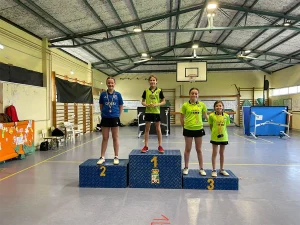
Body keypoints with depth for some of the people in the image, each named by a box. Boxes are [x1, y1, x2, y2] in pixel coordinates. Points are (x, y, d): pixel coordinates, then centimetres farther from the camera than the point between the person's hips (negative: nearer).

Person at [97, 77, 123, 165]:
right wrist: (104, 113, 5)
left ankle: (116, 157, 16)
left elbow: (121, 107, 4)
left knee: (115, 138, 7)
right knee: (105, 138, 9)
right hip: (105, 118, 1)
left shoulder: (118, 94, -1)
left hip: (115, 118, -1)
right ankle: (102, 157, 18)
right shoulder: (103, 94, 1)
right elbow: (101, 106, 9)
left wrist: (117, 115, 0)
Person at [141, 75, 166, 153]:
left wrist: (157, 104, -15)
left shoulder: (159, 91, -2)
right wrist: (146, 105, -13)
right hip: (148, 112, 2)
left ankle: (160, 146, 14)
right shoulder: (146, 91, 2)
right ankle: (146, 146, 16)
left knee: (158, 129, 5)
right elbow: (143, 102, 8)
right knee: (147, 129, 7)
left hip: (156, 112, -1)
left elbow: (164, 101, 1)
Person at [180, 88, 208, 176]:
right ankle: (186, 168, 25)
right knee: (188, 149, 11)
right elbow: (182, 117, 3)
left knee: (199, 150, 12)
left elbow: (205, 116, 10)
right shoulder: (185, 105, -5)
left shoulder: (202, 105, -1)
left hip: (199, 129, 1)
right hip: (188, 129, -1)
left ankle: (201, 168, 24)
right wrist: (184, 126, 3)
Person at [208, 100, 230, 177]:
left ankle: (222, 169, 28)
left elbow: (226, 126, 5)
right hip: (215, 137, -2)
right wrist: (214, 132, -7)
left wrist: (222, 132, -4)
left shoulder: (226, 116, -3)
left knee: (222, 153, 14)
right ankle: (214, 170, 17)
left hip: (224, 137, 3)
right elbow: (211, 126, -1)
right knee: (214, 153, 7)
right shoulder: (212, 115, -9)